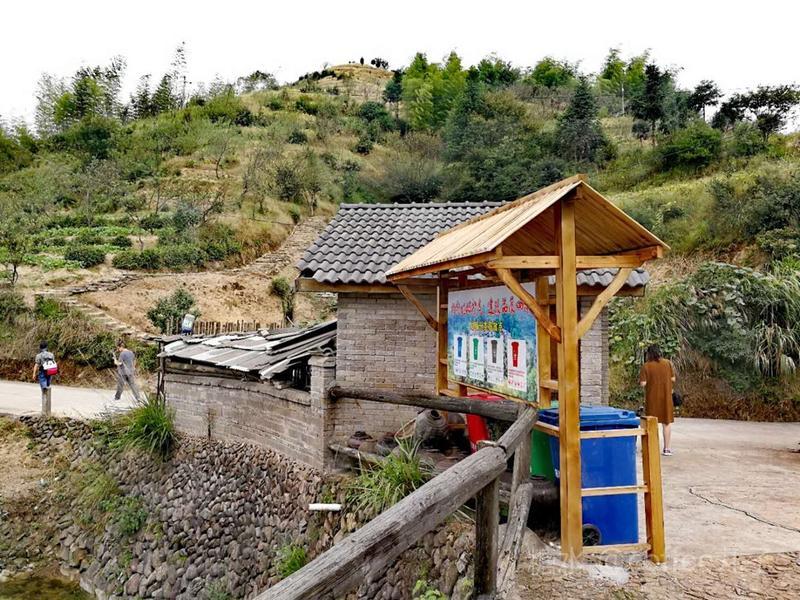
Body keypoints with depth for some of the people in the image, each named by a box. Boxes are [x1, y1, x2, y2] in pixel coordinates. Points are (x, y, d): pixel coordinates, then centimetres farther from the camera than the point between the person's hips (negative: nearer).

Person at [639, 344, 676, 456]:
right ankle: (667, 448, 14)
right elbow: (673, 379, 0)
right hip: (666, 397, 2)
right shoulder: (667, 363, -3)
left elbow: (643, 383, -13)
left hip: (652, 398, -1)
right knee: (666, 422, 11)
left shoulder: (646, 366, -10)